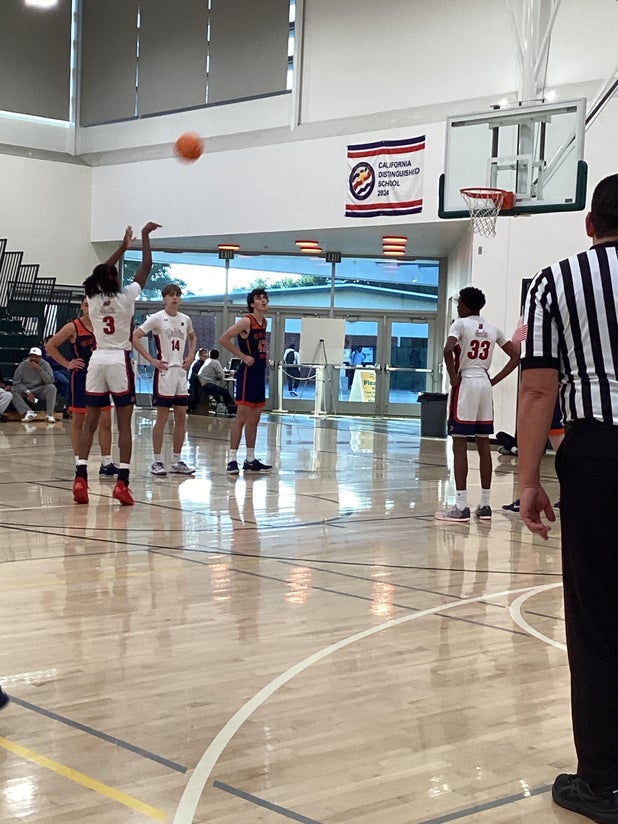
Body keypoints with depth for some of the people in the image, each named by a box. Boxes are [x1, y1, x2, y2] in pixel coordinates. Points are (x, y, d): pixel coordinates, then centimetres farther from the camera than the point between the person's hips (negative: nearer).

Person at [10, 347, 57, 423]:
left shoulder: (45, 365, -5)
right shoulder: (22, 365, -3)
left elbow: (50, 380, -18)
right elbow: (16, 381, -5)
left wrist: (39, 369, -27)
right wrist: (27, 392, -19)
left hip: (40, 390, -1)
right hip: (25, 389, 1)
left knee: (51, 387, -30)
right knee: (13, 390, -27)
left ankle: (50, 415, -28)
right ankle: (28, 412, -37)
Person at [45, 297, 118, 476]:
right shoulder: (73, 327, -6)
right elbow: (50, 346, -2)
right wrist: (67, 363, -7)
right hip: (80, 377, -3)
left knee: (105, 421, 3)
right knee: (78, 420, 4)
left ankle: (106, 462, 9)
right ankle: (79, 462, 11)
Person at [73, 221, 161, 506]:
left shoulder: (93, 298, 4)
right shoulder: (125, 297, -7)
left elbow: (102, 272, 23)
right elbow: (146, 266, 1)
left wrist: (123, 246, 30)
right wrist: (145, 235, 12)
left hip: (97, 360, 4)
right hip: (119, 360, -4)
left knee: (90, 422, 7)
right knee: (124, 424, -2)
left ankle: (80, 477, 0)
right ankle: (122, 481, -7)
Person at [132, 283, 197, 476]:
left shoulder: (185, 319, 9)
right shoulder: (157, 318, -7)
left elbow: (192, 337, 29)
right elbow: (135, 337, -11)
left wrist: (191, 356, 11)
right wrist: (151, 360, -14)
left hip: (181, 371, 6)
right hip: (164, 372, -6)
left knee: (181, 417, 7)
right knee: (162, 417, -3)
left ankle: (176, 461, 15)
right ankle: (157, 461, 4)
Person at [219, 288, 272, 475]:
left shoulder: (264, 322, 13)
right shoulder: (246, 321, -12)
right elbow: (224, 339, -18)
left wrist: (264, 358, 12)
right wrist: (243, 356, -17)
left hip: (260, 372, 9)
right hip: (247, 372, -9)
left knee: (254, 418, 12)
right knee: (242, 416, -9)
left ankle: (250, 460, 18)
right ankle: (232, 459, -6)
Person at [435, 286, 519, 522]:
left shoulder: (461, 324, -6)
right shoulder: (492, 329, 13)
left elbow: (448, 349, -23)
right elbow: (516, 356, 13)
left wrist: (453, 377, -11)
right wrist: (495, 380, 9)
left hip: (465, 384, -6)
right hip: (485, 384, 6)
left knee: (460, 444, -4)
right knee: (483, 444, 9)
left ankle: (461, 506, -7)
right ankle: (485, 504, 11)